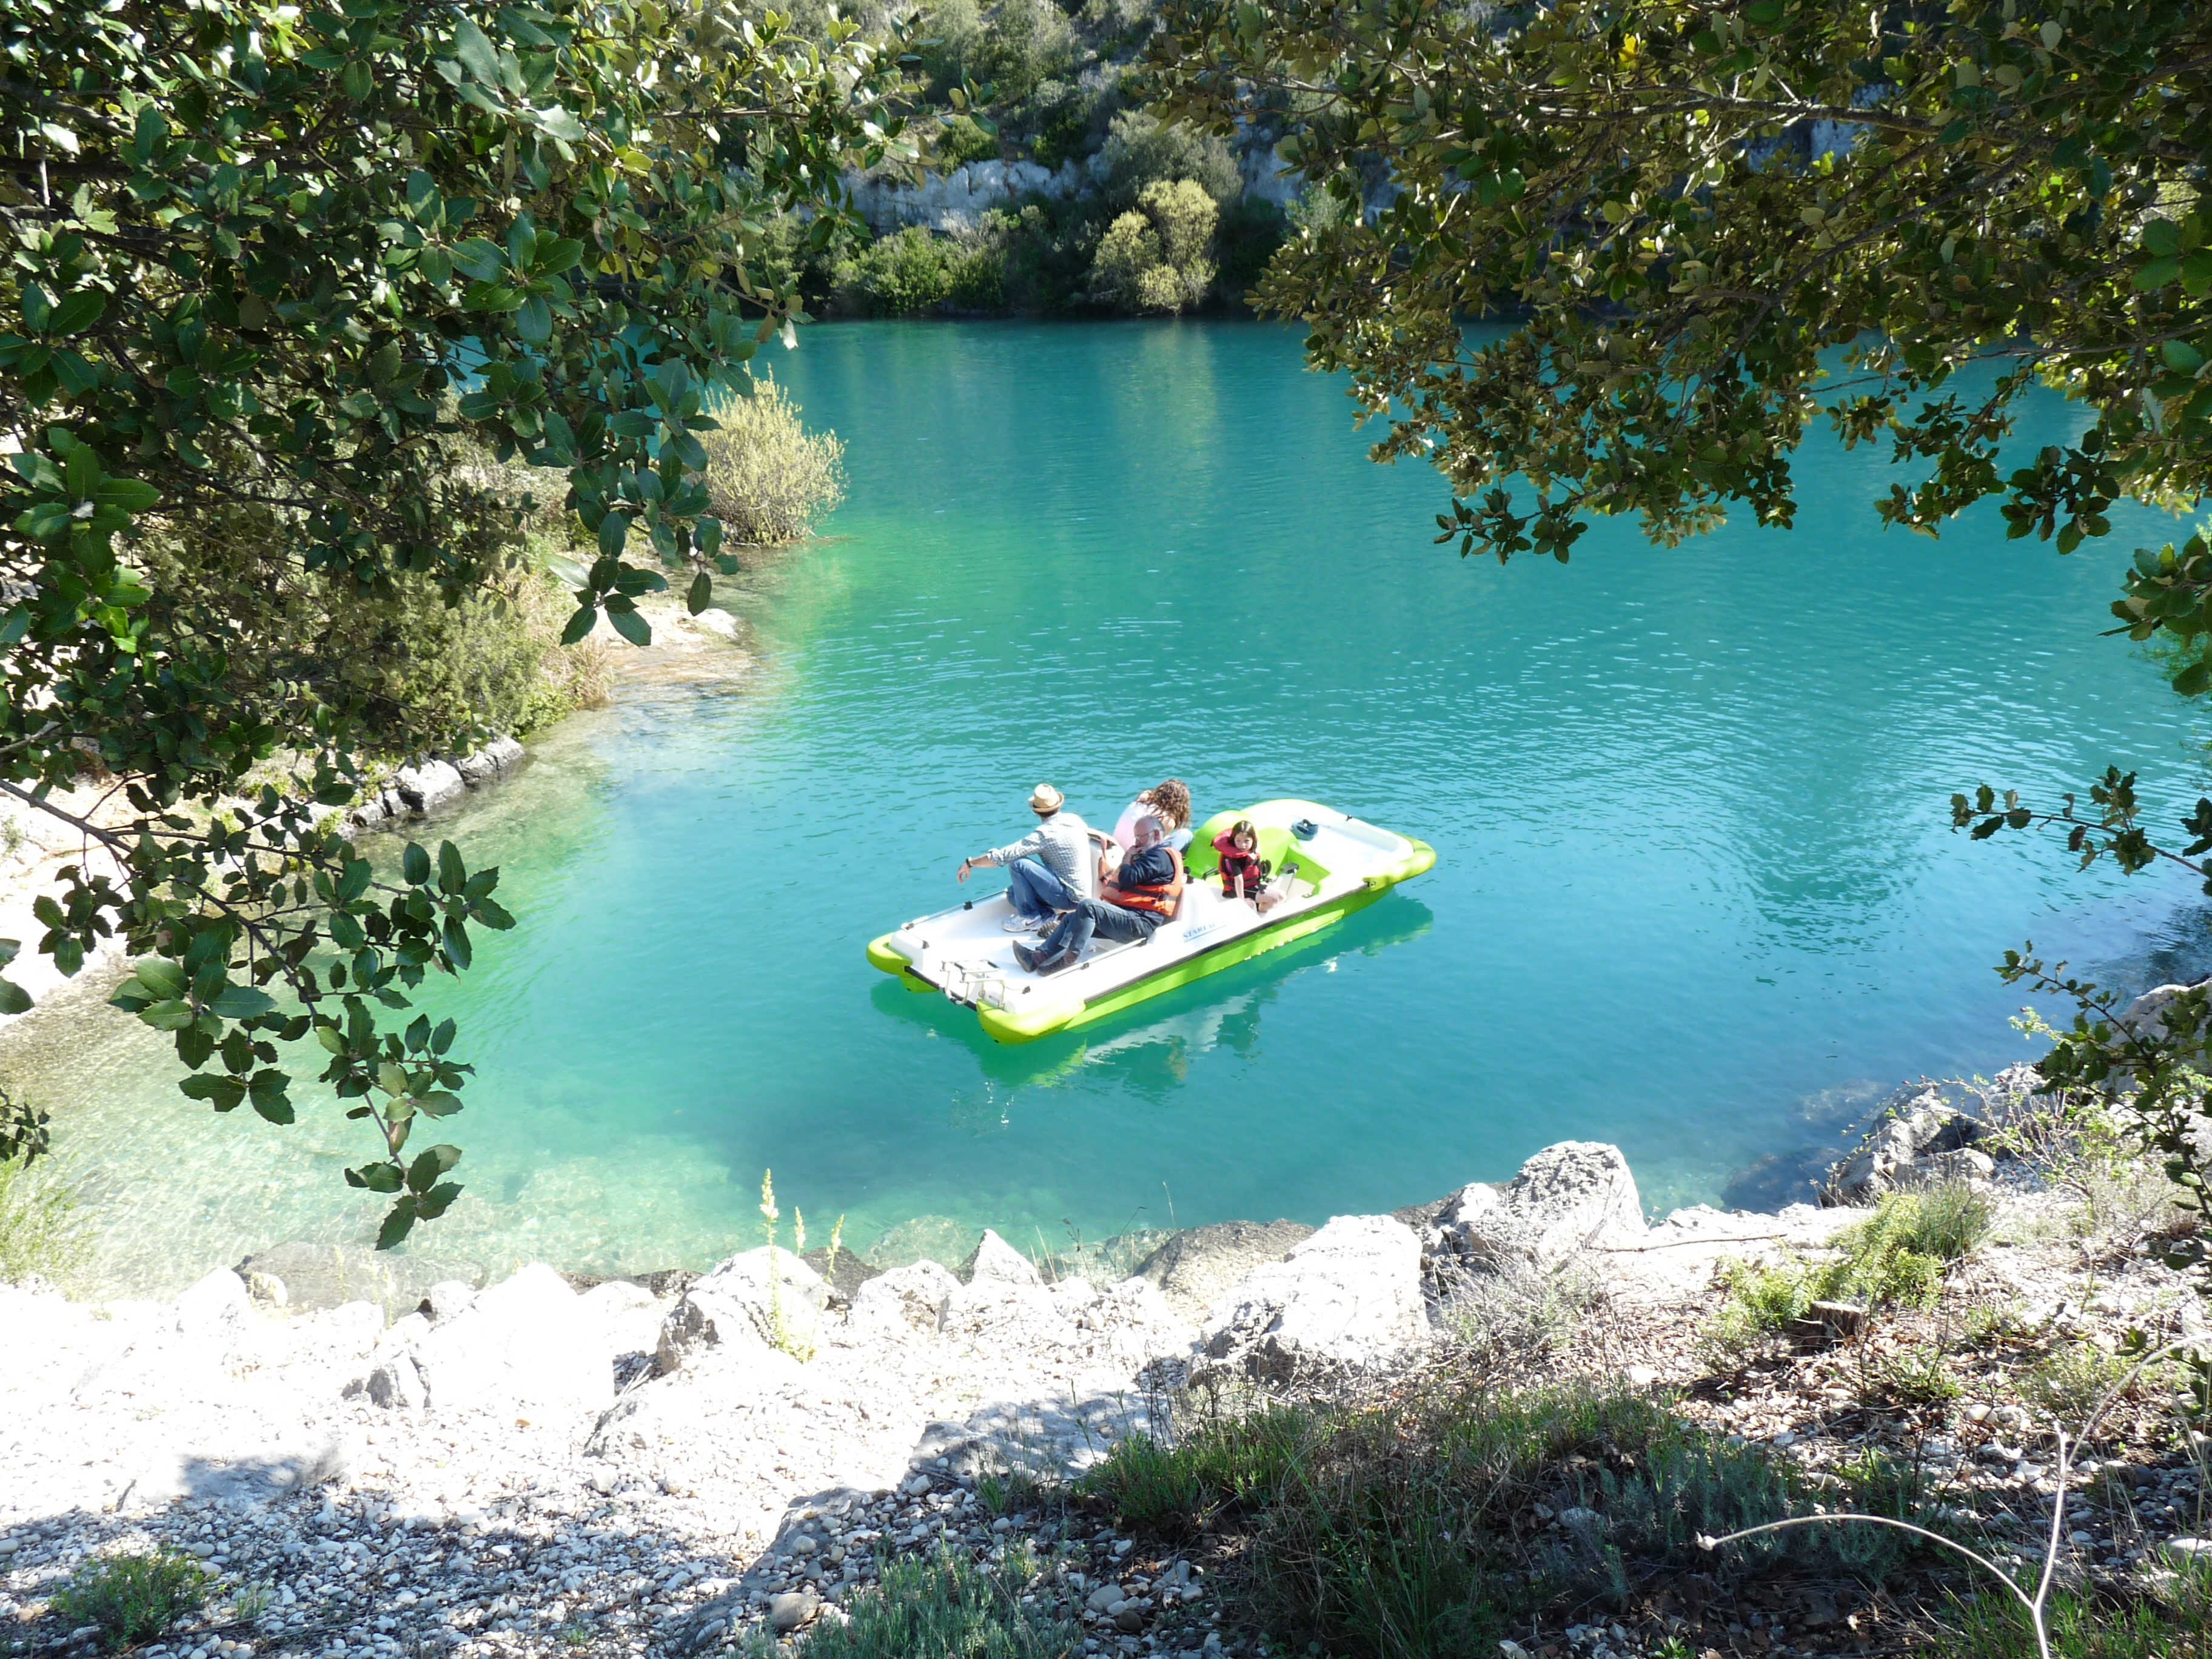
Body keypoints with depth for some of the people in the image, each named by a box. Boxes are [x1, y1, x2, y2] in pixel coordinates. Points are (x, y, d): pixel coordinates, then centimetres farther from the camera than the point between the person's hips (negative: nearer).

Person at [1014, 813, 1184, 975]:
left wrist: (1128, 858, -2)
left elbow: (1127, 879, -17)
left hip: (1141, 923, -11)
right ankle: (1039, 956, -11)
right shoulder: (1152, 855, 27)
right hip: (1130, 916, 11)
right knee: (1071, 918, 1)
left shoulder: (1161, 856, -8)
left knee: (1088, 906, -27)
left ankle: (1069, 957, -28)